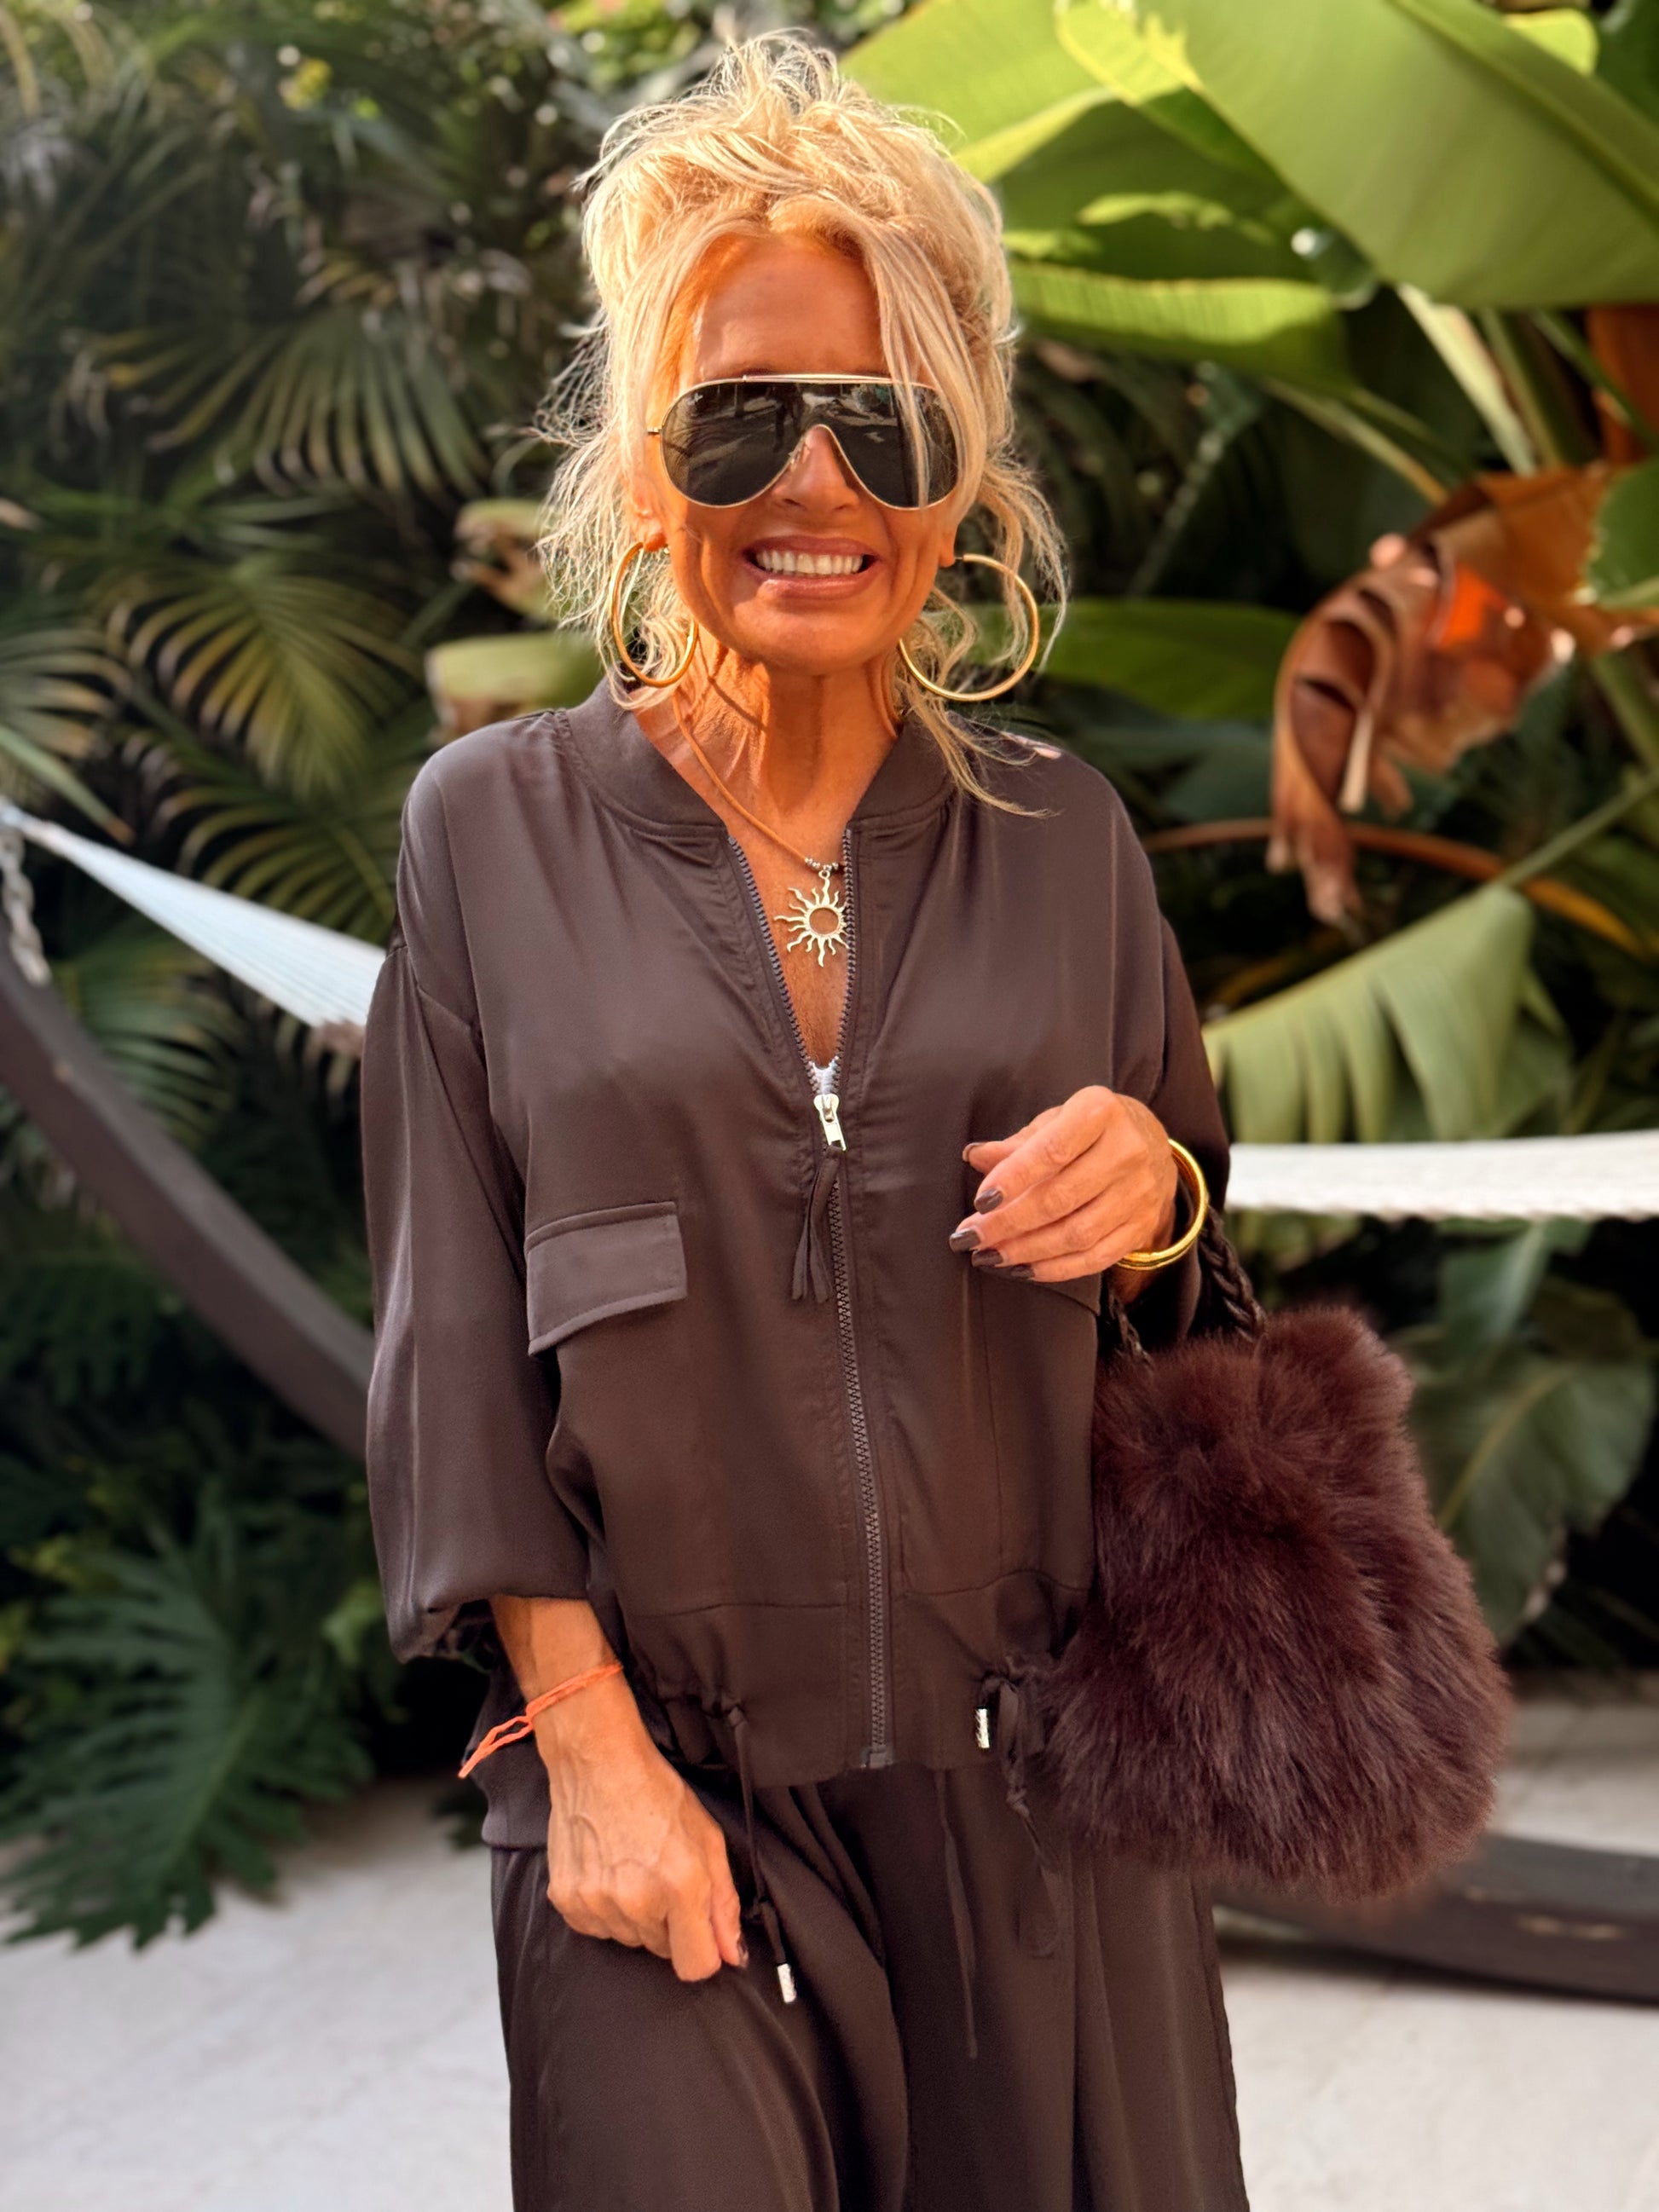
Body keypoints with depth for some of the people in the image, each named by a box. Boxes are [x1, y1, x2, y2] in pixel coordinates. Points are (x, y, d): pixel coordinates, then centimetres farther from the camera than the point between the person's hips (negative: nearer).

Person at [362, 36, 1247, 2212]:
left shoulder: (1061, 840, 5)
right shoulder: (494, 828, 0)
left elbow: (1198, 1297, 13)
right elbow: (459, 1330, -2)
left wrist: (1155, 1193, -10)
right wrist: (591, 1747, -8)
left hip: (1039, 1776, 3)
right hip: (665, 1781, -2)